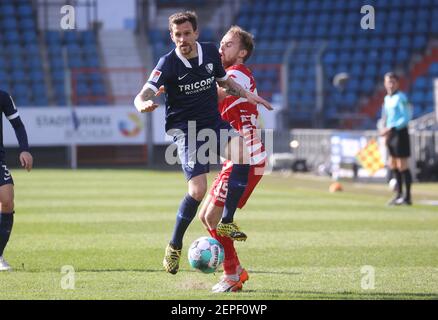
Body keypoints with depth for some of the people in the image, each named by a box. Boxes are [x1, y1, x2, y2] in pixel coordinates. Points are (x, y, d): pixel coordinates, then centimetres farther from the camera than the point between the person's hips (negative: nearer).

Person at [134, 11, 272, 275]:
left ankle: (227, 222, -19)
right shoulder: (168, 63, -12)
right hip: (185, 128, -4)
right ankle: (175, 246, 3)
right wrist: (144, 105, -45)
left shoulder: (210, 53, 2)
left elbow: (224, 80, 22)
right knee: (198, 191, -19)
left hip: (213, 122, 4)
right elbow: (142, 96, -21)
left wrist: (247, 95, 7)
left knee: (242, 150, -28)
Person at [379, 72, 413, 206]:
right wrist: (386, 132, 10)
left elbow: (406, 118, -17)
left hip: (400, 133, -8)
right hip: (391, 134, 8)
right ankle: (399, 194, 20)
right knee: (393, 165, 12)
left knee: (402, 166, -5)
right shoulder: (387, 98, 13)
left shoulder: (401, 98, -12)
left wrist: (390, 128, -21)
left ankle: (407, 197, 0)